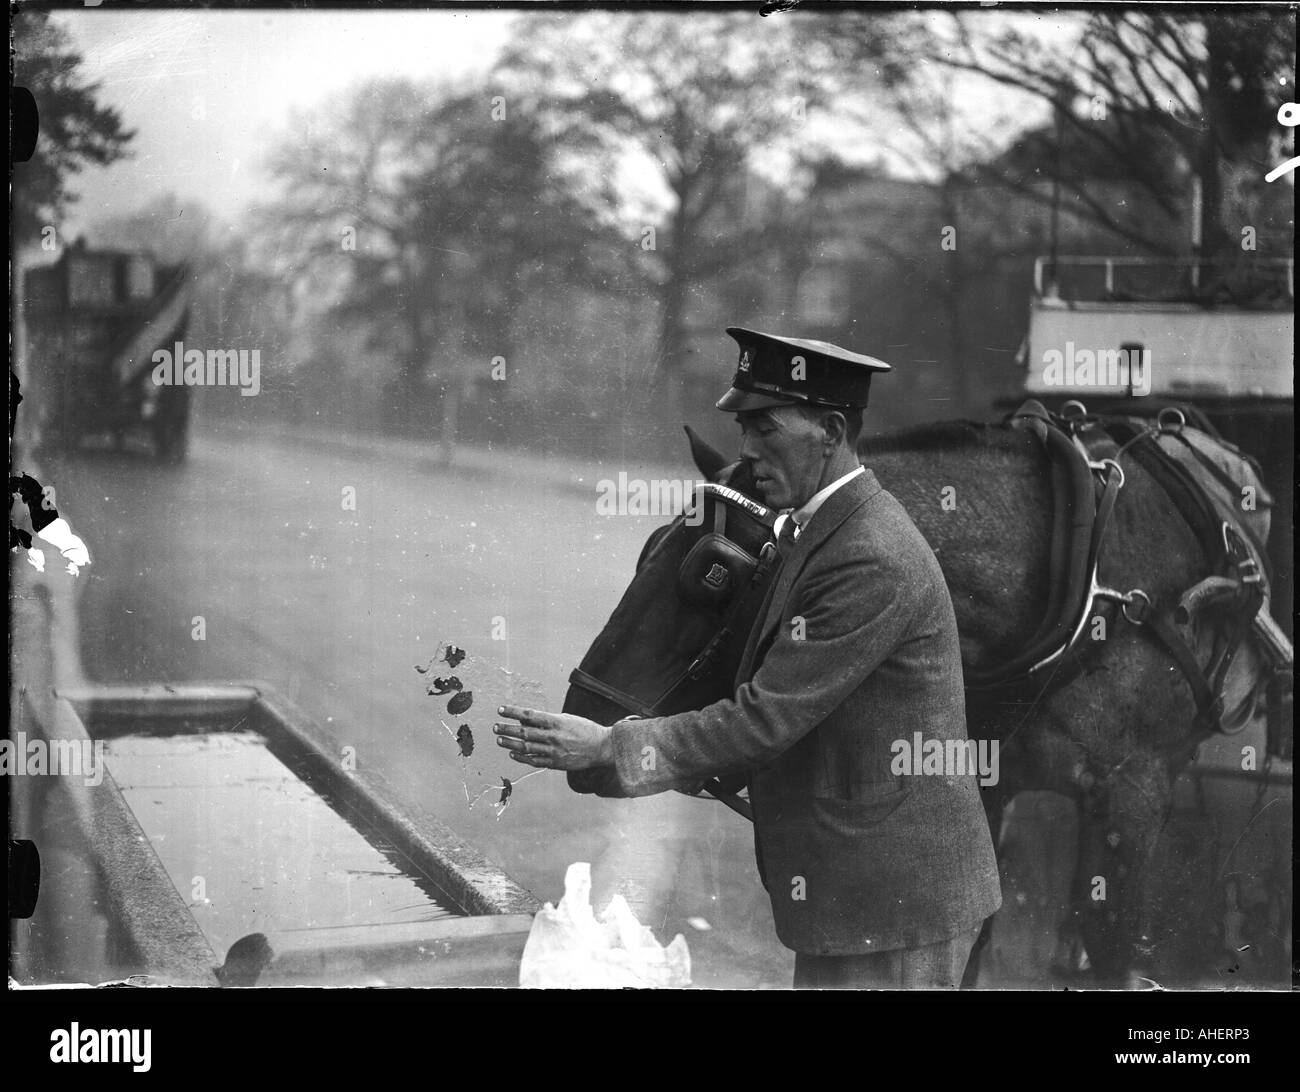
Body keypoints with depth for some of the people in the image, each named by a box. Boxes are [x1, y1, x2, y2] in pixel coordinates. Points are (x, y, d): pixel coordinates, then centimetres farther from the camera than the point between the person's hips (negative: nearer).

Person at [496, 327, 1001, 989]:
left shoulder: (871, 561, -21)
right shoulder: (814, 534, 13)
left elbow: (767, 718, -22)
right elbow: (771, 710, 17)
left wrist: (610, 747, -19)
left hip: (894, 900, -10)